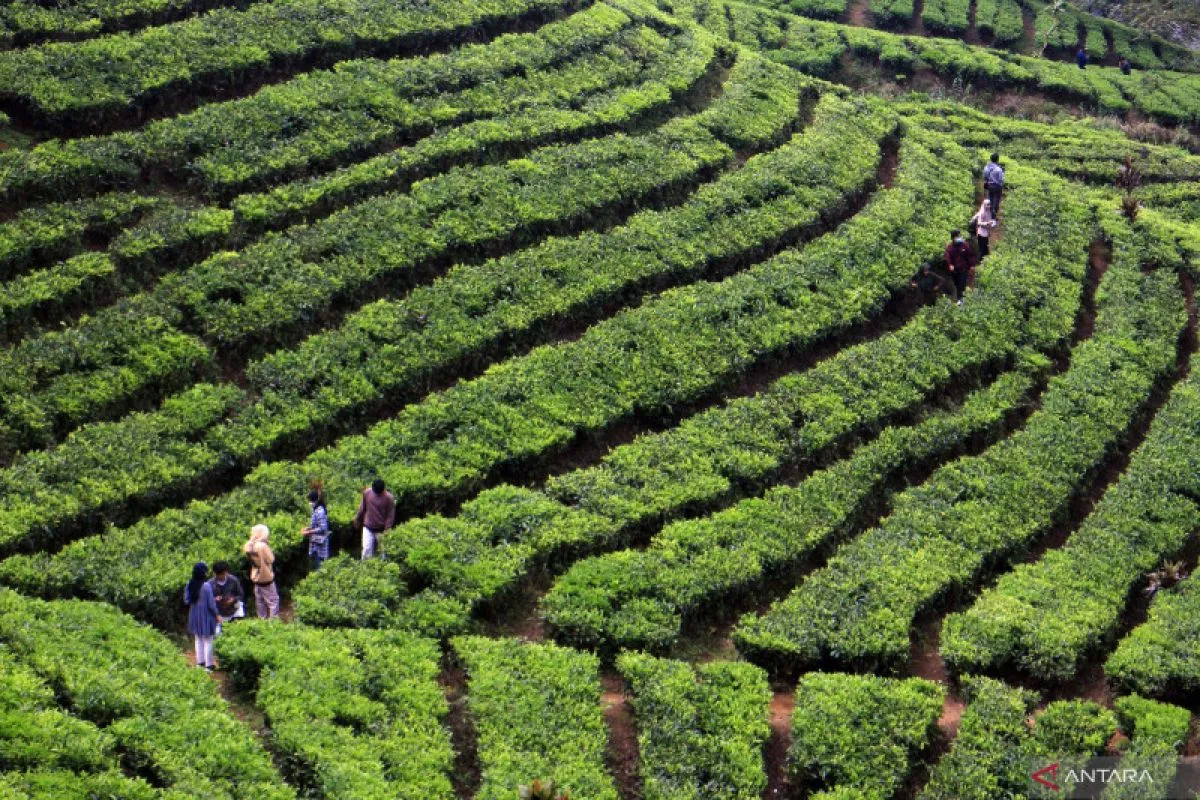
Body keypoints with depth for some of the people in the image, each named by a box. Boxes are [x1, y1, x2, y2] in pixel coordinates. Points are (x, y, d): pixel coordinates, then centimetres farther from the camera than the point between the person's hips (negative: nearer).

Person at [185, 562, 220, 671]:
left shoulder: (189, 585, -7)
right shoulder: (206, 586, -23)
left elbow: (186, 601, 0)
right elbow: (211, 604, -18)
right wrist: (217, 615, -4)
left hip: (194, 616, 5)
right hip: (206, 616, -5)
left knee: (198, 639, 20)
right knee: (207, 640, 7)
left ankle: (200, 662, 29)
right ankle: (208, 664, 14)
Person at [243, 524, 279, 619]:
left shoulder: (250, 546, -5)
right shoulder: (262, 546, -25)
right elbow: (270, 559, -19)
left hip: (256, 578, 7)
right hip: (266, 578, -7)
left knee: (260, 601, 16)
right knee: (273, 600, 2)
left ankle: (262, 619, 24)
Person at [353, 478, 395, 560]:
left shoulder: (389, 498, -15)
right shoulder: (367, 493, -6)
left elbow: (390, 516, -11)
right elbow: (362, 508, 10)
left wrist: (387, 530, -16)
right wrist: (358, 519, 20)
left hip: (381, 530, -2)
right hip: (368, 528, 2)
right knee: (367, 549, -5)